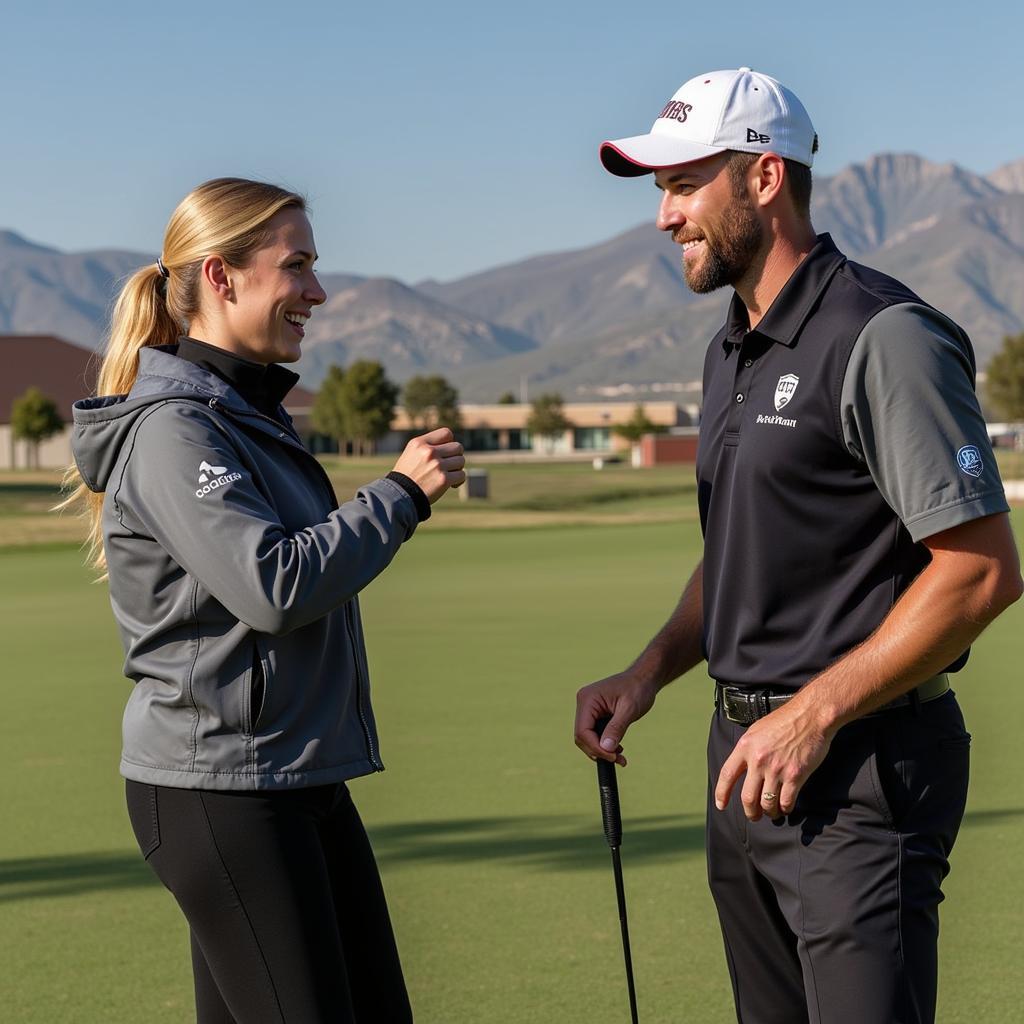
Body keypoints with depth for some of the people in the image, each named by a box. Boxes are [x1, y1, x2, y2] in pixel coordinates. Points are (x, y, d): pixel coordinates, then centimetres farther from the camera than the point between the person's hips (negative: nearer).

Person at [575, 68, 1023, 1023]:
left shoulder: (885, 338, -14)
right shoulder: (731, 351, 15)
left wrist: (814, 715, -19)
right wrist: (646, 674, 8)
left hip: (860, 767, -9)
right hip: (747, 759, 9)